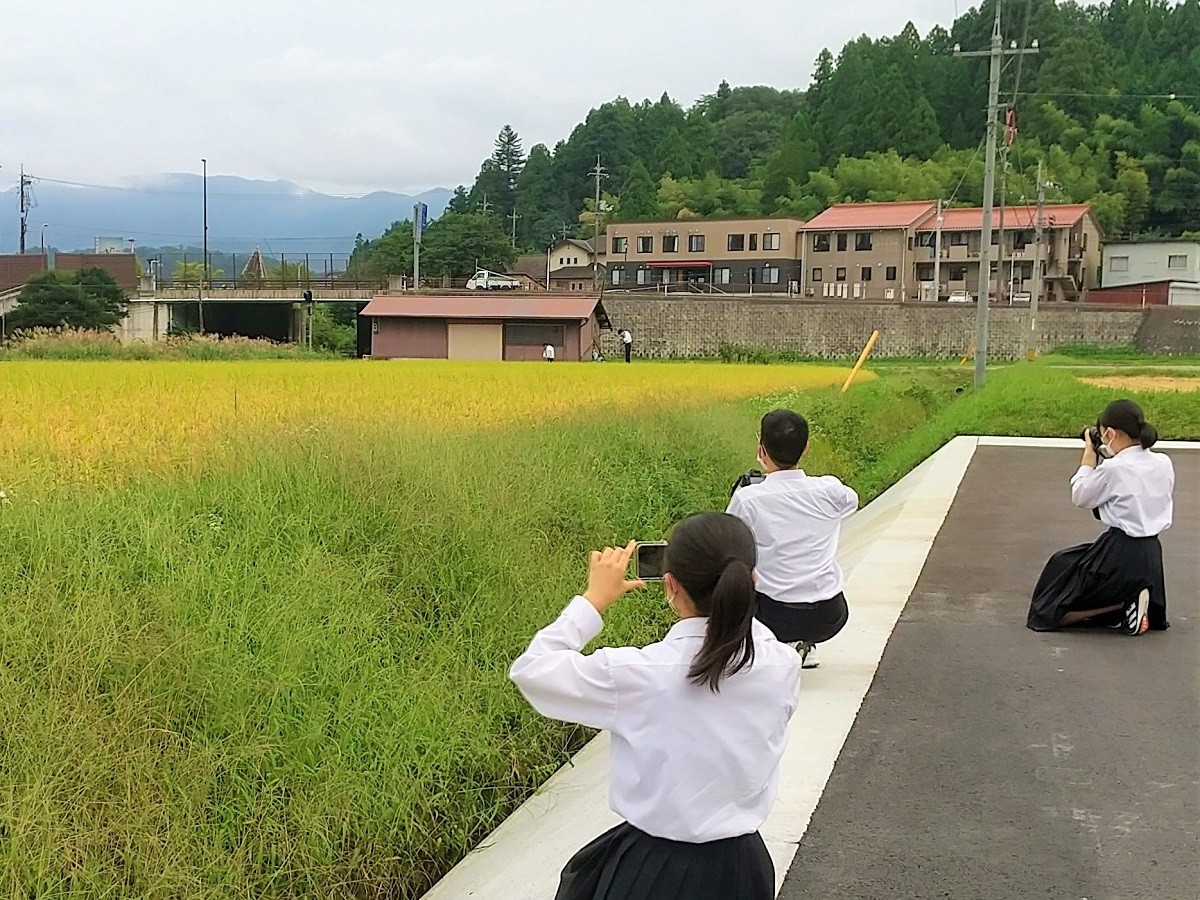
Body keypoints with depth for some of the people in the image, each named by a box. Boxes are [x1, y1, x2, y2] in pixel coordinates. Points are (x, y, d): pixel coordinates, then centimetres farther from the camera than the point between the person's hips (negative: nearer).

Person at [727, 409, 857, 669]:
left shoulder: (747, 499, -12)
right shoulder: (830, 490, -6)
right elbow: (852, 501, 19)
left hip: (775, 619, -2)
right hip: (830, 619, 2)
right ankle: (805, 645, 27)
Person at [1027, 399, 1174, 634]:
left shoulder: (1113, 469, -18)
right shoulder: (1163, 464, 2)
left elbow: (1080, 498, -3)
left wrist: (1089, 455, 5)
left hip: (1119, 555, -8)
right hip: (1152, 555, 8)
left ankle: (1124, 607, -8)